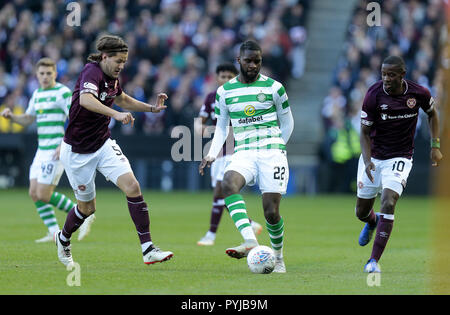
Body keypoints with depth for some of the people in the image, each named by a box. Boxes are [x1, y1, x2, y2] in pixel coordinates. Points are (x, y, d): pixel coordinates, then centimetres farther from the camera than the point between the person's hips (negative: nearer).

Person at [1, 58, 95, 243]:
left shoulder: (63, 92, -10)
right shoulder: (37, 94, 16)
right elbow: (28, 119, 25)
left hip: (56, 151, -9)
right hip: (42, 151, 9)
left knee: (43, 195, -11)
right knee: (34, 193, 4)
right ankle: (54, 232, 10)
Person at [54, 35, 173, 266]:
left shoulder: (112, 78, 3)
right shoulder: (92, 72, -21)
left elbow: (122, 99, 27)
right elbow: (85, 100, -44)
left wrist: (152, 108, 15)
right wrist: (116, 114, -57)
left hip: (103, 144, 6)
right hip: (78, 151, -6)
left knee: (132, 186, -16)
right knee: (87, 207, 8)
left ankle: (148, 248, -17)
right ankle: (63, 239, 41)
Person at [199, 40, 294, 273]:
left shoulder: (274, 87, 4)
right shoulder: (225, 91, 10)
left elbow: (287, 123, 16)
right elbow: (221, 126, 19)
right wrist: (212, 154, 7)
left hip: (272, 152, -1)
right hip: (243, 153, 1)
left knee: (271, 212, -8)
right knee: (228, 183, -32)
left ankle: (278, 258, 17)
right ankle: (250, 241, -43)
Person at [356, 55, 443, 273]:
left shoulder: (419, 93, -13)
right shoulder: (374, 95, -17)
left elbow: (432, 114, 10)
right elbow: (365, 132, -9)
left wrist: (435, 146, 3)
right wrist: (367, 161, -23)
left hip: (399, 158, -1)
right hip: (373, 156, 1)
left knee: (388, 204, -22)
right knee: (361, 212, 10)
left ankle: (374, 261, -17)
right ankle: (372, 222, 50)